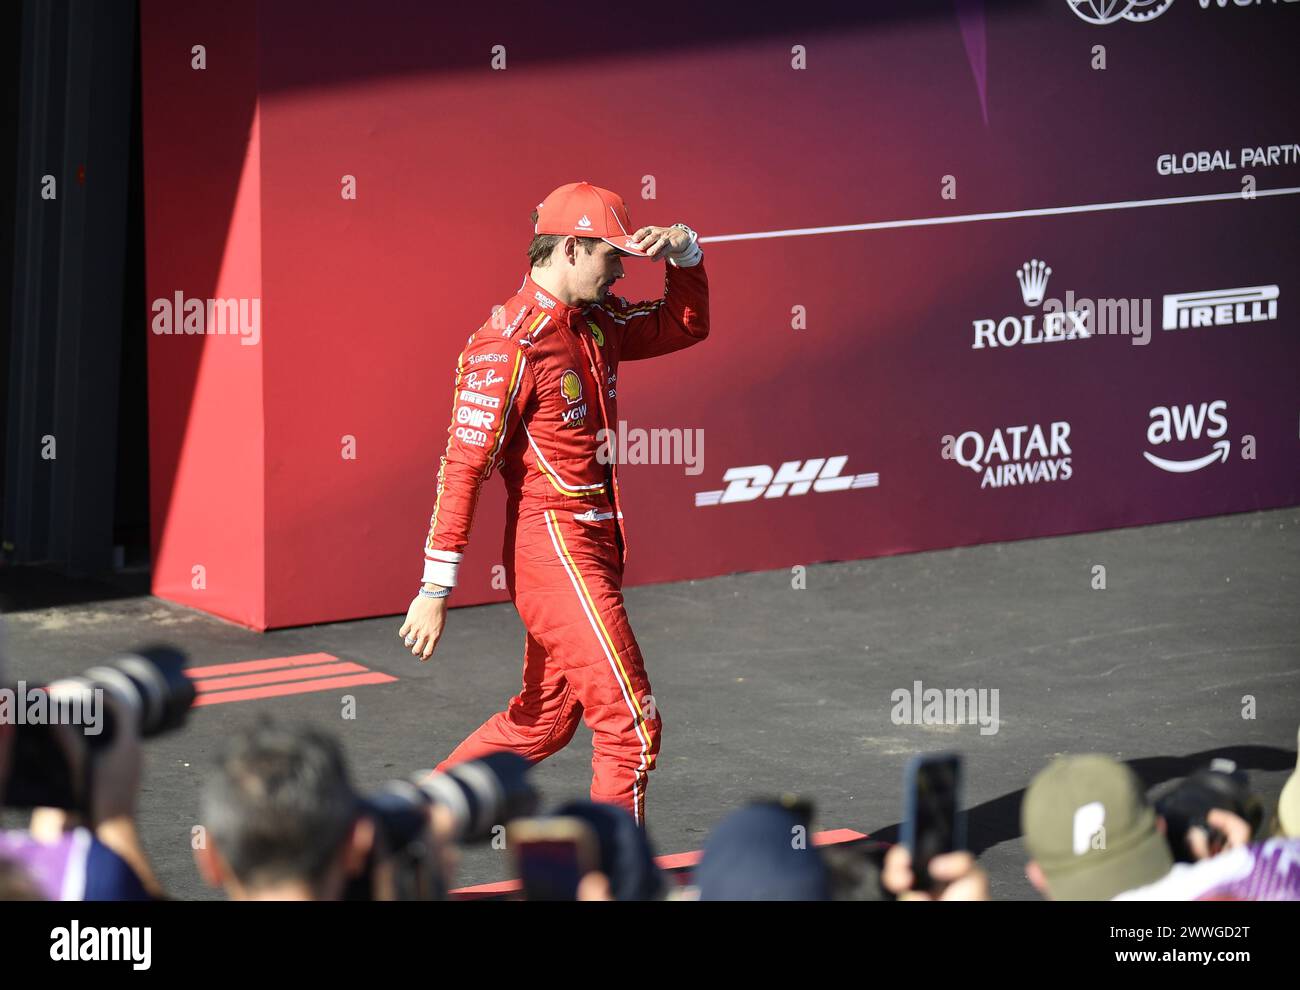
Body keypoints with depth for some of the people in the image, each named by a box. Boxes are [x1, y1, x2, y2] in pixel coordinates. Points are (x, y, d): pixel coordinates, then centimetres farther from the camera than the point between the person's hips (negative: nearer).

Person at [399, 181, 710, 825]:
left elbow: (685, 326, 25)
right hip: (554, 547, -10)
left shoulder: (597, 323, 11)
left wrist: (684, 253, 5)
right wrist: (435, 590, -20)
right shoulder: (510, 345, -16)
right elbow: (464, 465, -18)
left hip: (593, 549, 10)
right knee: (632, 726, -9)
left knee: (542, 723, 19)